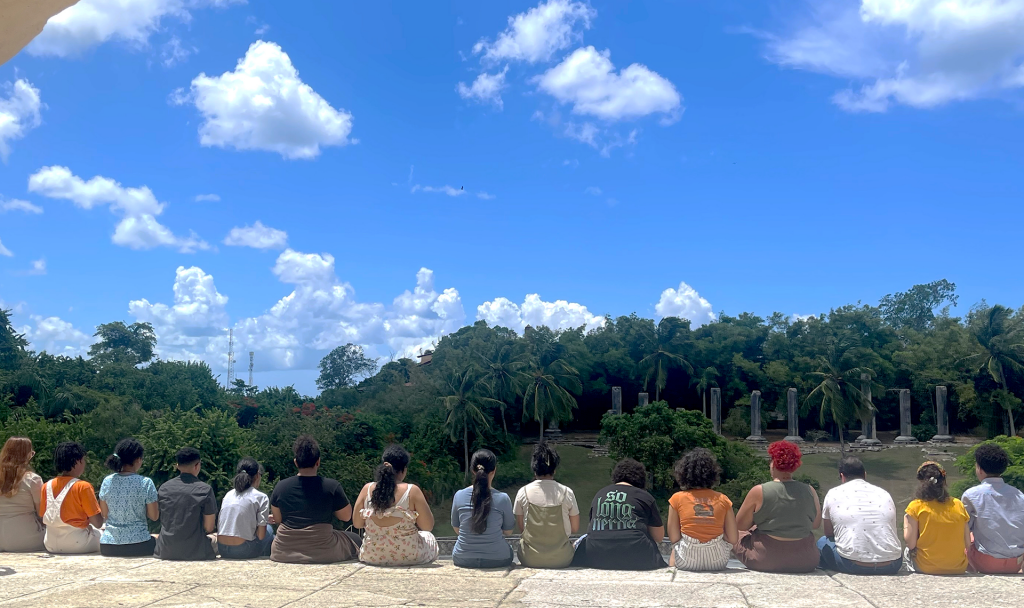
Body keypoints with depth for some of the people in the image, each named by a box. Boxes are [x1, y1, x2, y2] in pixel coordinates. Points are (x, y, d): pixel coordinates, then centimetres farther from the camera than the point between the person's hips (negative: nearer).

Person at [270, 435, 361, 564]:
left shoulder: (280, 487, -5)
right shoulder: (332, 487, -13)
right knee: (355, 539, 24)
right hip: (323, 554, -2)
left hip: (284, 554, 3)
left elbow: (277, 519, 8)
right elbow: (346, 516, -1)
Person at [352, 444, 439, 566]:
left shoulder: (367, 489, -7)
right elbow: (428, 526, -11)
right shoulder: (412, 491, -16)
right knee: (429, 538, 30)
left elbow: (356, 523, 2)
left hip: (371, 557, 3)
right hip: (408, 556, -3)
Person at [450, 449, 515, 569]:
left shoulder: (459, 496, -9)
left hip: (463, 560, 2)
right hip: (497, 560, -2)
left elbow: (457, 529, 4)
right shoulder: (502, 498, -14)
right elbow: (508, 531, -1)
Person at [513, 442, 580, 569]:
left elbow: (521, 526, 4)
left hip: (530, 559, 1)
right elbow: (574, 528, 2)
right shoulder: (566, 492, -6)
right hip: (561, 560, 0)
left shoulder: (523, 492, -4)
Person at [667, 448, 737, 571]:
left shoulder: (677, 498, -2)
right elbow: (733, 539, 2)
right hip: (718, 561, 1)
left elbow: (674, 538, -2)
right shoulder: (723, 500, 2)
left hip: (686, 561, -1)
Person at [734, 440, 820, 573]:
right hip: (805, 563, 4)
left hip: (766, 561, -3)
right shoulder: (810, 491, -4)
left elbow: (741, 525, -3)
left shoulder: (758, 492, -13)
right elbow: (816, 524, 11)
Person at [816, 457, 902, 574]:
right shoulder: (884, 494, 16)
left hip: (853, 566, -3)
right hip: (892, 566, 3)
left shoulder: (833, 494, 8)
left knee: (823, 542, 24)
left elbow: (829, 534, 17)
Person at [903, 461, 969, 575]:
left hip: (927, 568, -2)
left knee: (908, 552, 29)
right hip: (958, 569, 2)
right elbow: (967, 543, 0)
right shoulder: (958, 505, -1)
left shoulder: (916, 506, -9)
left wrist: (906, 521, 5)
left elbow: (911, 544, -10)